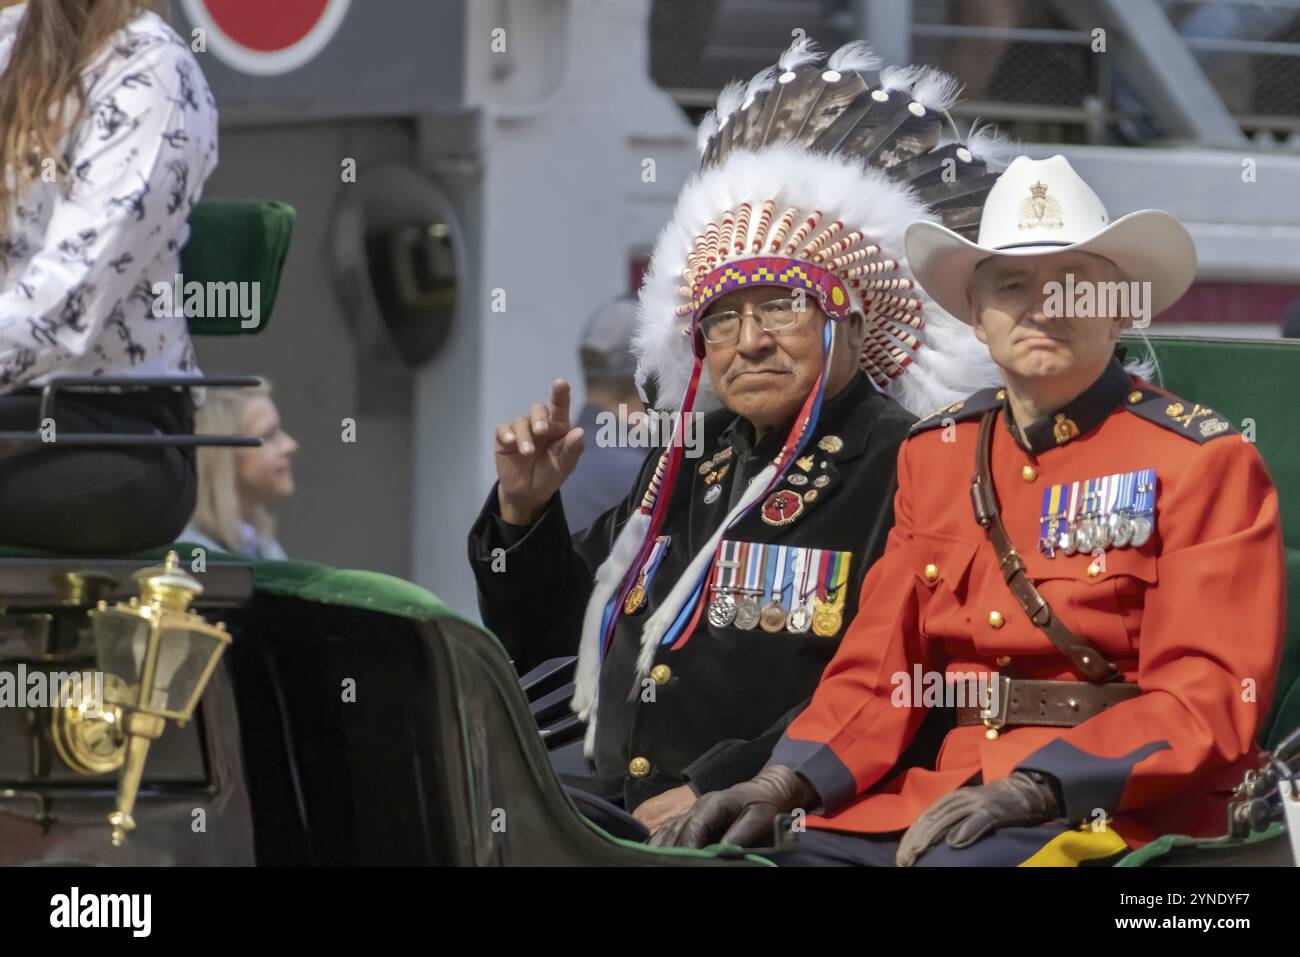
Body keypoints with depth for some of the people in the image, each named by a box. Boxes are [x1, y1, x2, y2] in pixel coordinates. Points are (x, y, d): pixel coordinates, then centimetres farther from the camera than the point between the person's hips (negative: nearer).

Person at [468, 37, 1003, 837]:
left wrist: (715, 794, -20)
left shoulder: (904, 469, -5)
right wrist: (524, 512, 9)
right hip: (617, 802, 7)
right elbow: (545, 642, 27)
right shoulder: (689, 461, 19)